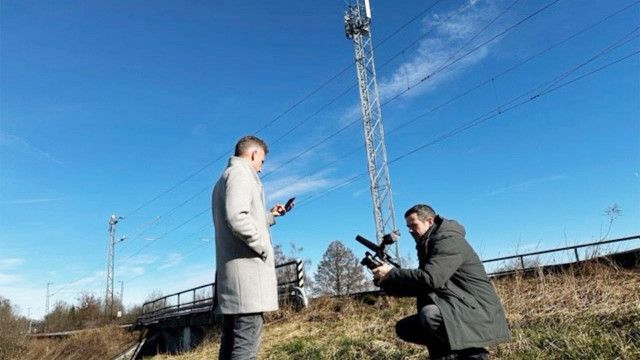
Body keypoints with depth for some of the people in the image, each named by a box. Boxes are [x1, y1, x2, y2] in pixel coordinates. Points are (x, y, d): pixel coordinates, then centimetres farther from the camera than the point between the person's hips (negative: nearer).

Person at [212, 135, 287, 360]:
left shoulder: (224, 177, 26)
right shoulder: (241, 172, -5)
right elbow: (237, 218, -22)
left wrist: (269, 216, 33)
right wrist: (264, 246, -11)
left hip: (230, 269, 10)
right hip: (246, 267, -10)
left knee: (231, 340, 9)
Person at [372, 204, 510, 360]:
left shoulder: (448, 240, -15)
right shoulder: (427, 245, 14)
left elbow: (430, 278, -28)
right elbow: (419, 286, 12)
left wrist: (392, 273, -18)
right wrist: (386, 282, -3)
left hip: (478, 311, -9)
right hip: (452, 310, 9)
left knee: (429, 314, -35)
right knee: (403, 328, 5)